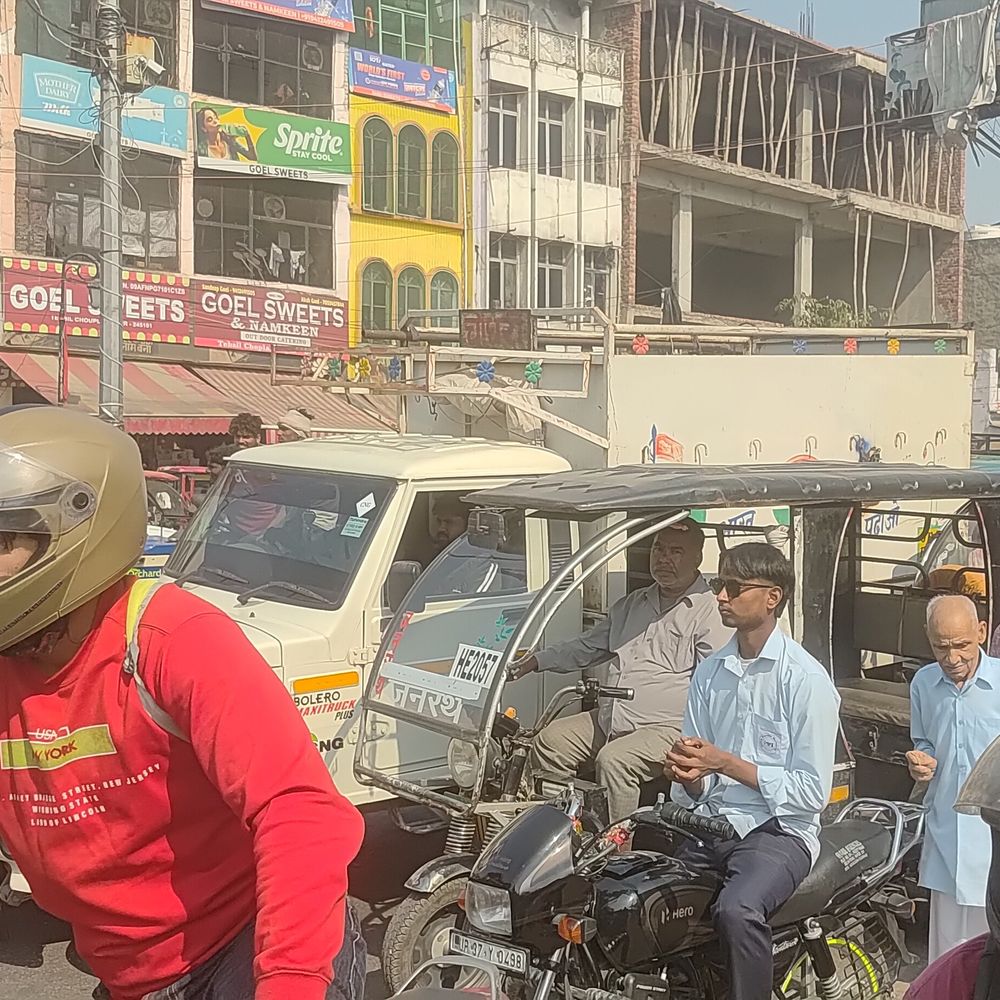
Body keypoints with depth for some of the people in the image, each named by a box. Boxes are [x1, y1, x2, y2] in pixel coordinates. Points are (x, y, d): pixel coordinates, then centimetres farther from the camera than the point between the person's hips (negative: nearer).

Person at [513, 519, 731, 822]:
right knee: (550, 740, -2)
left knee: (613, 760, -31)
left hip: (668, 727, -8)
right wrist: (538, 660, 17)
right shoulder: (632, 605, 20)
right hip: (607, 719, 8)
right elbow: (587, 648, 29)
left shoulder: (709, 611, -4)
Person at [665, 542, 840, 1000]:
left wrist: (725, 763, -16)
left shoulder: (806, 679, -7)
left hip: (780, 830, -6)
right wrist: (687, 776, -10)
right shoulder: (709, 673, 12)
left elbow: (812, 792, -10)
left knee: (736, 908, -33)